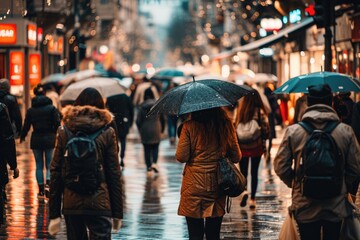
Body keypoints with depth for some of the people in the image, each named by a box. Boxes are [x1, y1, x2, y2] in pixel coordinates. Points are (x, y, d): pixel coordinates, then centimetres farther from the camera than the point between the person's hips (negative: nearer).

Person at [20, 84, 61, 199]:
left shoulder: (30, 110, 0)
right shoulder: (52, 108, -4)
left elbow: (26, 126, 4)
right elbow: (57, 124, -9)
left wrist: (22, 137, 20)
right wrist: (57, 135, 7)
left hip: (36, 139, 1)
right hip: (49, 138, -1)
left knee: (39, 166, 10)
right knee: (49, 165, 5)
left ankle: (41, 190, 10)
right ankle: (47, 184, -18)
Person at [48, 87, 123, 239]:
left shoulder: (64, 132, 3)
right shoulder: (107, 133, -1)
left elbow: (55, 172, 2)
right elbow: (114, 174, -1)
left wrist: (54, 213, 5)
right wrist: (117, 213, 4)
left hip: (71, 204, 2)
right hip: (99, 203, -2)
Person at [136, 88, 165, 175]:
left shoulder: (142, 106, -7)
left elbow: (138, 120, -5)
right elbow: (162, 119, 4)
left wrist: (140, 130, 9)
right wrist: (161, 130, 14)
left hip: (145, 131, -1)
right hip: (156, 130, 1)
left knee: (147, 149, 8)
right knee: (155, 147, 12)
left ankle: (149, 168, 11)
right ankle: (154, 163, -11)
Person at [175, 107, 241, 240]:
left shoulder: (189, 126, -9)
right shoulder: (226, 125, 0)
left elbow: (181, 157, -9)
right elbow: (236, 157, 5)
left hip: (194, 185, -3)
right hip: (217, 184, 3)